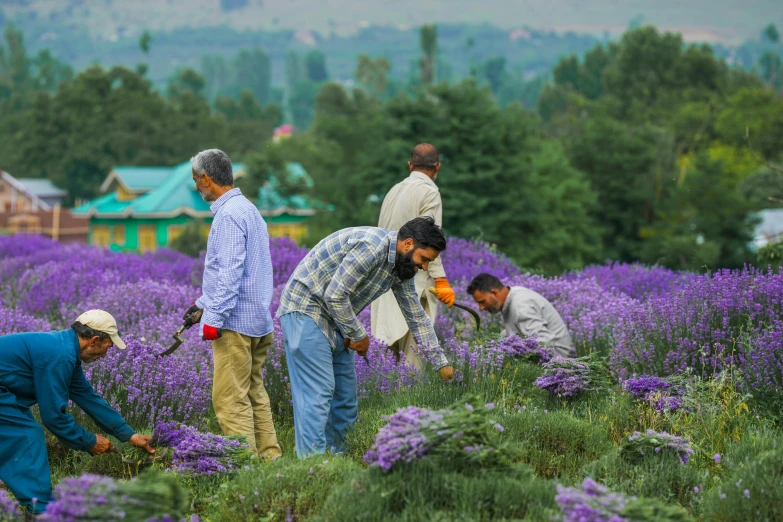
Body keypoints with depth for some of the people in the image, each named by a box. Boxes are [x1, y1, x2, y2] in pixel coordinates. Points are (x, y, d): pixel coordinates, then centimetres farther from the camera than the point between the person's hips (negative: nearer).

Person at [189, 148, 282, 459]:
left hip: (236, 322, -10)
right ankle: (269, 456, 15)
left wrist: (214, 318, -21)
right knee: (254, 394, 13)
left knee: (231, 400, -8)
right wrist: (202, 304, 28)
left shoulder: (229, 215, -15)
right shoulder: (248, 209, 18)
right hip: (258, 320, 10)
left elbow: (230, 272, -22)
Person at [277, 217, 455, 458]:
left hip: (336, 318, 10)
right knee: (318, 390, -15)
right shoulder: (372, 246, -25)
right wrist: (358, 335, -14)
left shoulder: (401, 265, 6)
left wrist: (441, 363, 16)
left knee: (346, 391, 8)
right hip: (306, 309, -10)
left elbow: (416, 316, 15)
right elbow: (335, 295, -27)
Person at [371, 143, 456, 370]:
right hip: (413, 281, -7)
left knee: (392, 348, 7)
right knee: (413, 350, -7)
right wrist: (441, 280, -17)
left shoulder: (395, 190, 14)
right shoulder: (429, 192, -8)